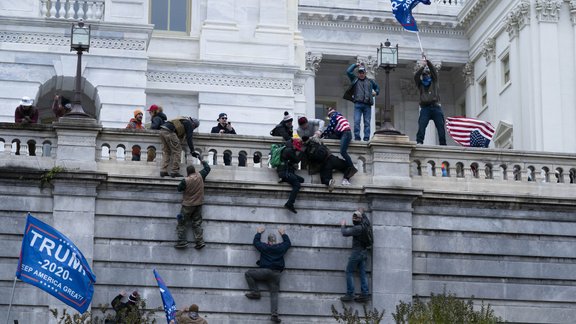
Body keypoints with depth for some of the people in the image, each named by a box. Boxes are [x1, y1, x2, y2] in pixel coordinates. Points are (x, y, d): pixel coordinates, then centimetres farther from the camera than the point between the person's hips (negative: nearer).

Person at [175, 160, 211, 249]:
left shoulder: (185, 181, -19)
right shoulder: (200, 176, -6)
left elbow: (179, 189, -3)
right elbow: (207, 169, 11)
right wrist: (204, 163, 30)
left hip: (187, 205, -5)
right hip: (198, 204, 5)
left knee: (181, 223, 5)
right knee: (197, 223, 9)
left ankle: (182, 241, -1)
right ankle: (200, 241, 1)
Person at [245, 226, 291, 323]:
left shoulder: (264, 247, 3)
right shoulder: (281, 247, 9)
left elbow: (256, 242, 22)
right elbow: (288, 243, 30)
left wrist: (259, 233, 37)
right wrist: (283, 234, 43)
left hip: (265, 271, -3)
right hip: (276, 274, 3)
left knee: (248, 274, 13)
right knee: (274, 294, 0)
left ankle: (255, 292, 6)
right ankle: (274, 315, -14)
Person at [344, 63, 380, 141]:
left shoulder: (370, 81, 22)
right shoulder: (355, 79, 16)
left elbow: (377, 87, 35)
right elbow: (348, 71, 8)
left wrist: (376, 92, 15)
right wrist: (355, 65, 13)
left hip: (367, 105, 2)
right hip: (358, 104, -2)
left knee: (367, 122, -1)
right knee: (356, 121, -11)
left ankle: (366, 137, -2)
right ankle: (357, 137, -10)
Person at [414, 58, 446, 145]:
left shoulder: (434, 81, 21)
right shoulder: (420, 84, 21)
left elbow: (434, 70, 7)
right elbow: (416, 76, 3)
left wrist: (427, 61, -5)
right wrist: (422, 66, -10)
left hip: (436, 106, 1)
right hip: (425, 108, -1)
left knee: (440, 126, -8)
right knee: (421, 125, -19)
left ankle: (443, 144, -10)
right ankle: (419, 142, -27)